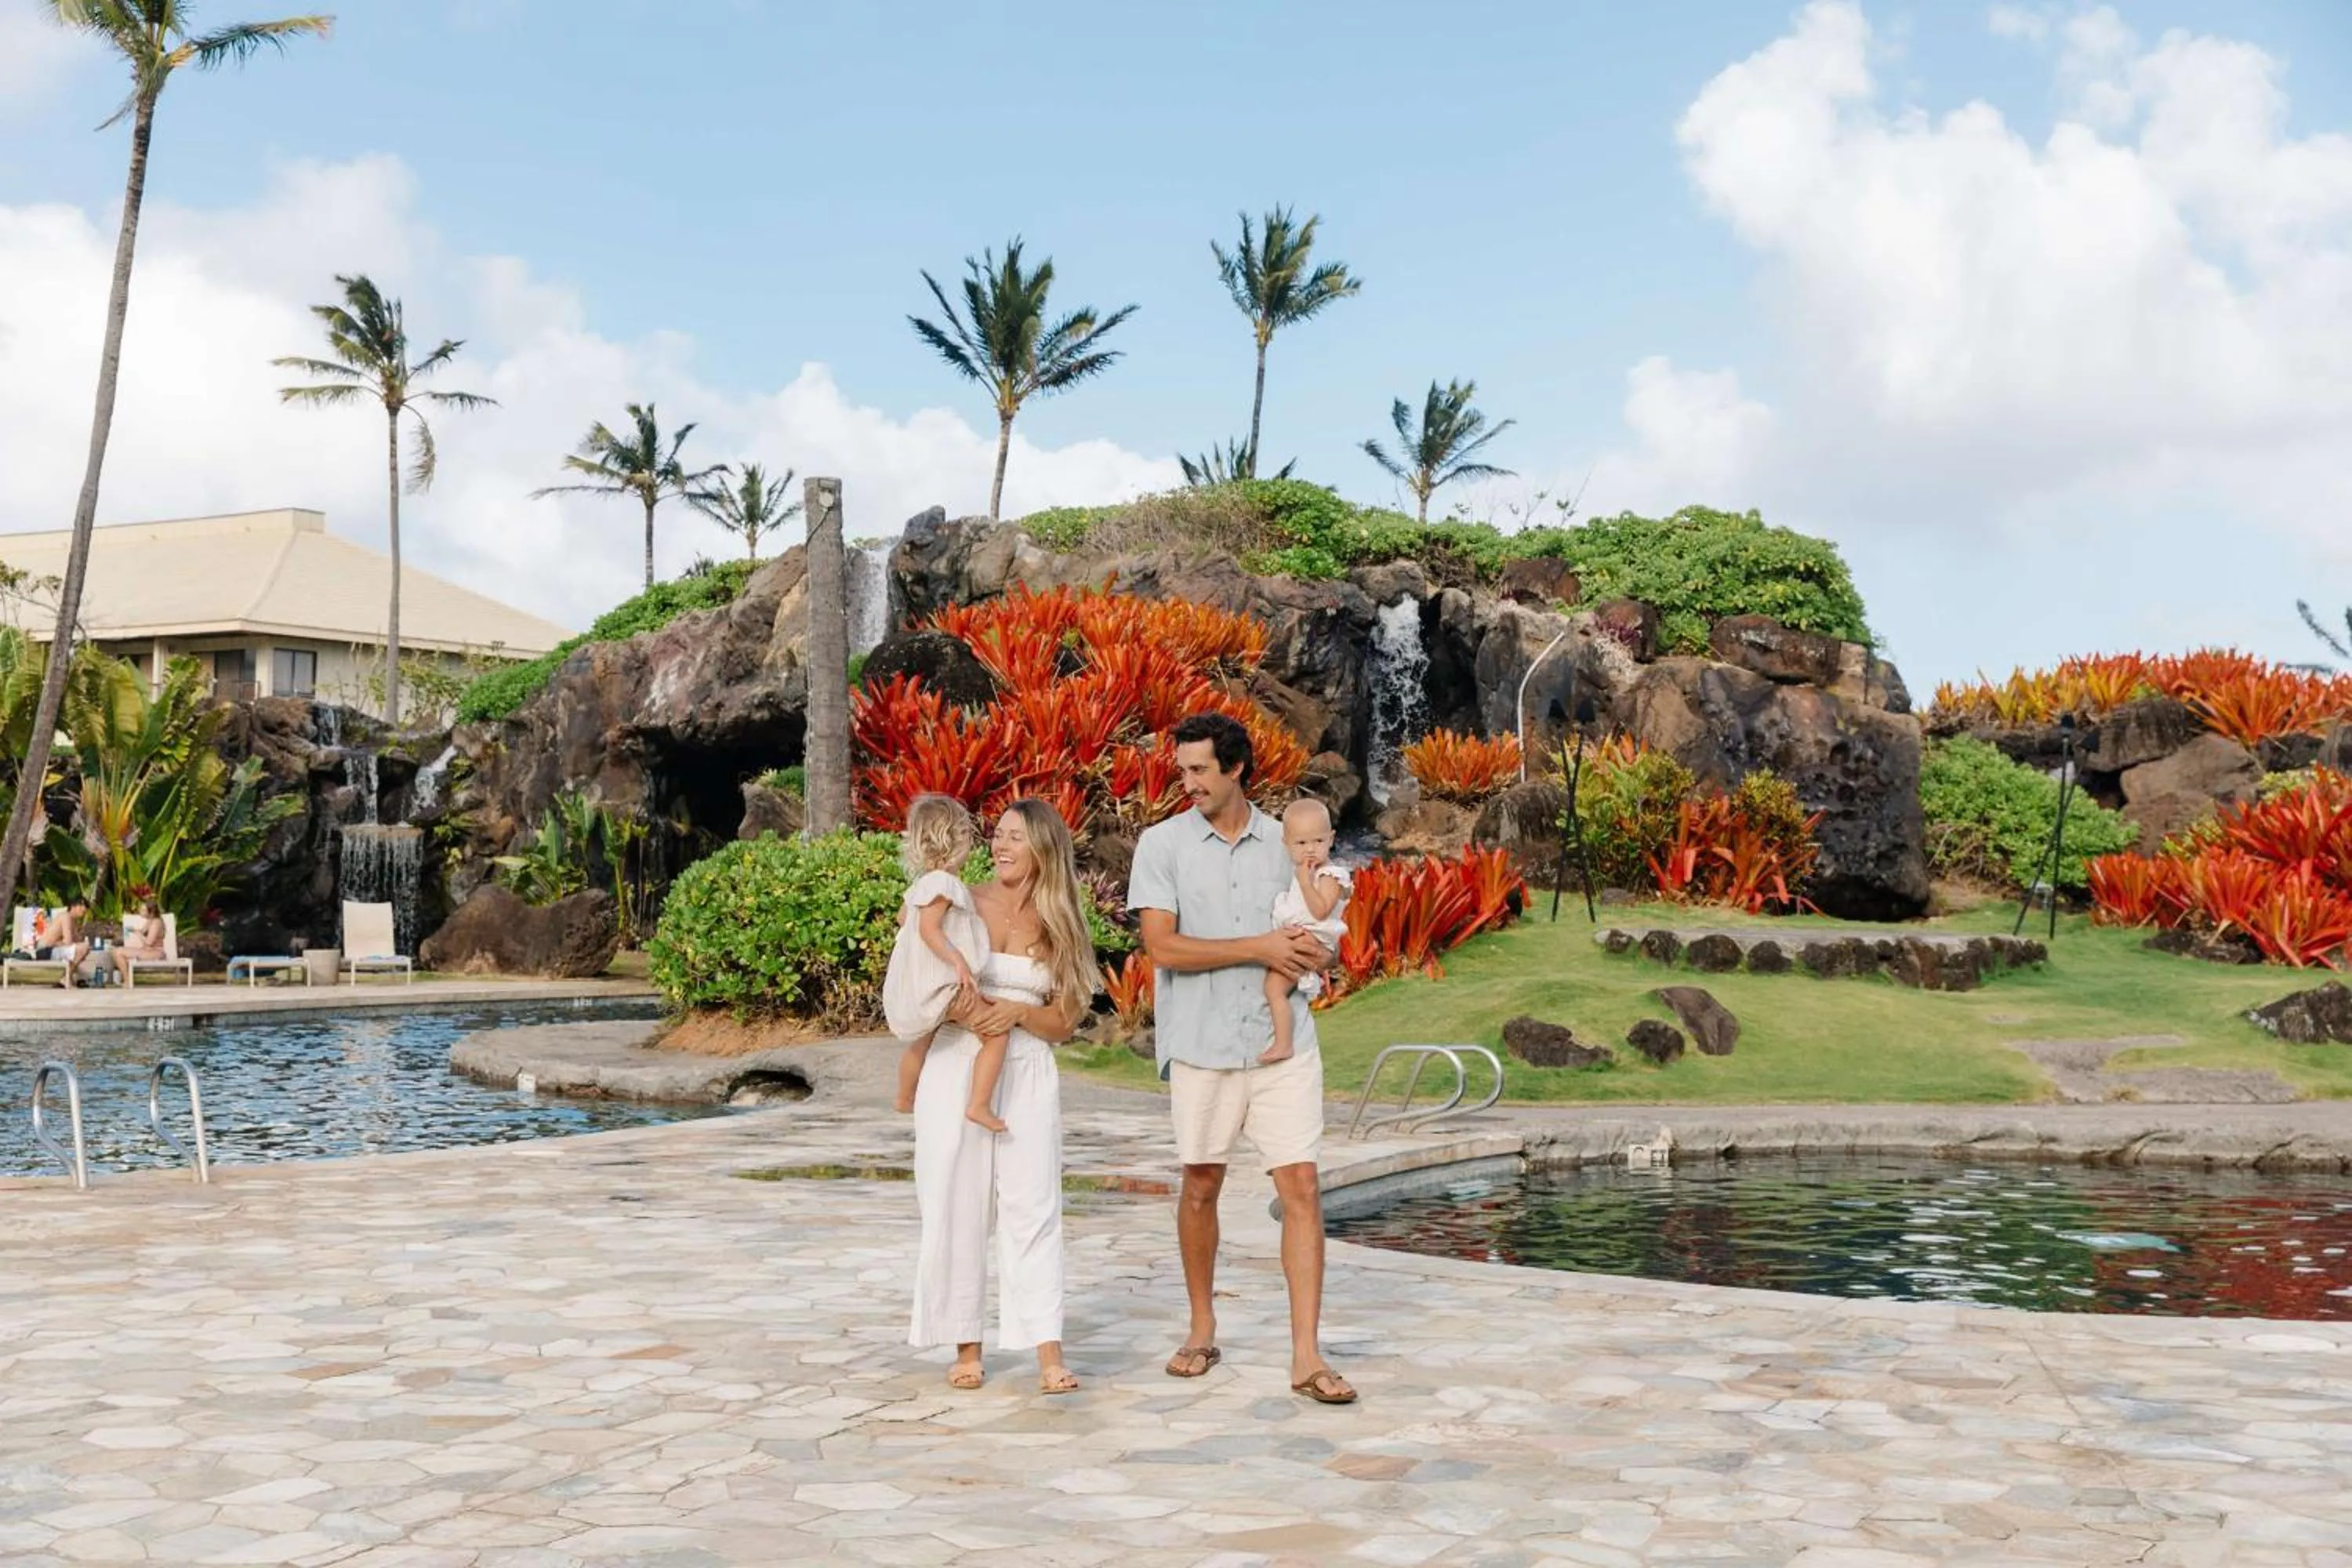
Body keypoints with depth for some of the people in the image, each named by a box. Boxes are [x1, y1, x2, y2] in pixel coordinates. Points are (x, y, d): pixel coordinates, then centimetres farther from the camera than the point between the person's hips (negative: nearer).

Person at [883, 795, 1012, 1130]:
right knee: (997, 1031, -14)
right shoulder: (943, 882, -19)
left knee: (923, 1038, 35)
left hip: (915, 990, 11)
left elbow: (903, 916, 27)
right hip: (940, 988, -11)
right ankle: (980, 1105, -21)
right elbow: (928, 927, -28)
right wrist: (959, 961, -32)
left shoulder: (921, 883, 11)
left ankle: (905, 1099, 55)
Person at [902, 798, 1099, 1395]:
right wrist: (949, 1009, -17)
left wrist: (1018, 1012, -12)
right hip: (955, 1070, 0)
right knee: (954, 1208, 2)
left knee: (1032, 1208, -6)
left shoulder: (1058, 926, 7)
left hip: (1027, 1076, 0)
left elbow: (1063, 1023, 7)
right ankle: (966, 1348, 12)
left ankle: (1049, 1358, -9)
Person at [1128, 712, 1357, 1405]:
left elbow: (1317, 943, 14)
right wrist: (1260, 947, -14)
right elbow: (1163, 946, -12)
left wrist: (1311, 951, -11)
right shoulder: (1162, 844, -1)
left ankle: (1307, 1356, -3)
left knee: (1300, 1187, -5)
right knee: (1201, 1186, 10)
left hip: (1285, 1043, 1)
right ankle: (1202, 1330, 29)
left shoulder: (1285, 844, 6)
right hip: (1202, 1045, -1)